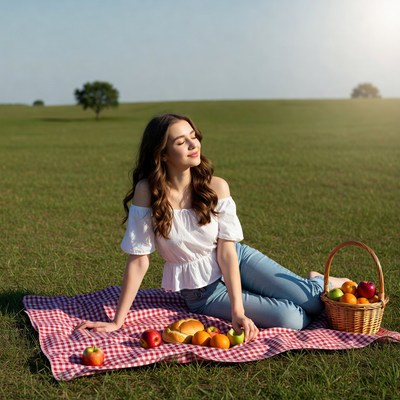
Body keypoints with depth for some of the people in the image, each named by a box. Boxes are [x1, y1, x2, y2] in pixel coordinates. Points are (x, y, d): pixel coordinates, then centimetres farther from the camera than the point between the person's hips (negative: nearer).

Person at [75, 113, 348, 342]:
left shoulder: (216, 187, -13)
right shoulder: (147, 192, -21)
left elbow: (227, 250, -15)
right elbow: (139, 260, -18)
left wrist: (238, 310, -25)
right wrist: (118, 321, -17)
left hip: (237, 261, 2)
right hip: (201, 292, -2)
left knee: (310, 300, -14)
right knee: (291, 319, -18)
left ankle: (320, 282, 22)